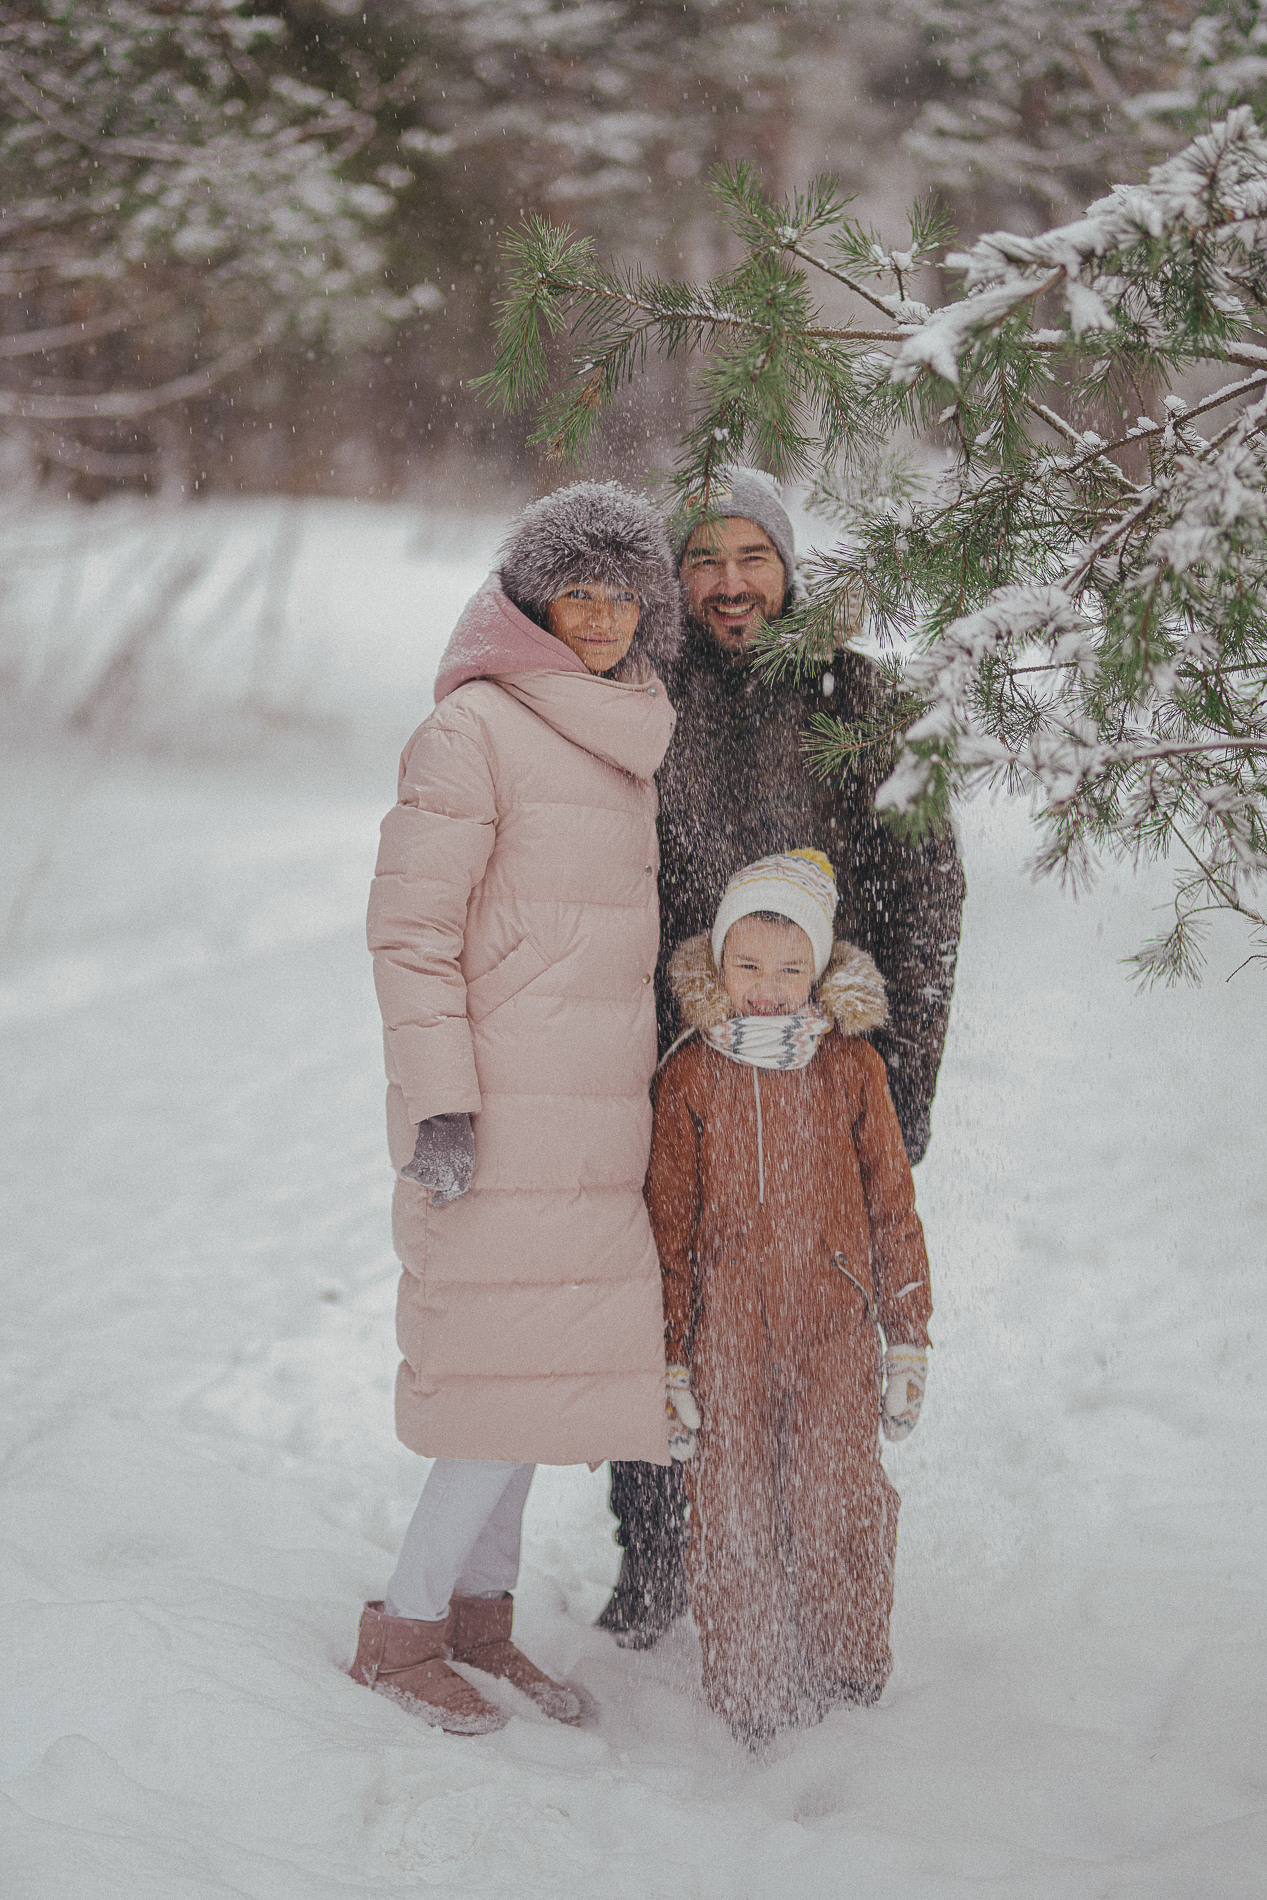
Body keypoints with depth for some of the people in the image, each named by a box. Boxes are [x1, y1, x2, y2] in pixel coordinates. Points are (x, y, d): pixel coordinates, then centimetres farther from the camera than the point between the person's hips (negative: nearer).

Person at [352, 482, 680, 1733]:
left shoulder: (624, 734, 13)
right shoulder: (475, 726, -12)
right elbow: (408, 921, -14)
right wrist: (440, 1101, -19)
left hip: (589, 1103, 8)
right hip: (501, 1102, -8)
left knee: (542, 1357, 11)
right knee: (521, 1365, -8)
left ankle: (481, 1606, 22)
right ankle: (403, 1629, 3)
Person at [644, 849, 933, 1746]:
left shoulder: (851, 1068, 2)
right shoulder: (691, 1077, 0)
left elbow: (892, 1205, 8)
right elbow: (669, 1225, 3)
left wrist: (909, 1339, 7)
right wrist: (669, 1362, 2)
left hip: (835, 1332, 0)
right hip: (726, 1336, 0)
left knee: (840, 1511, -3)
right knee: (733, 1519, 2)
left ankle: (852, 1676, 18)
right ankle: (750, 1694, 18)